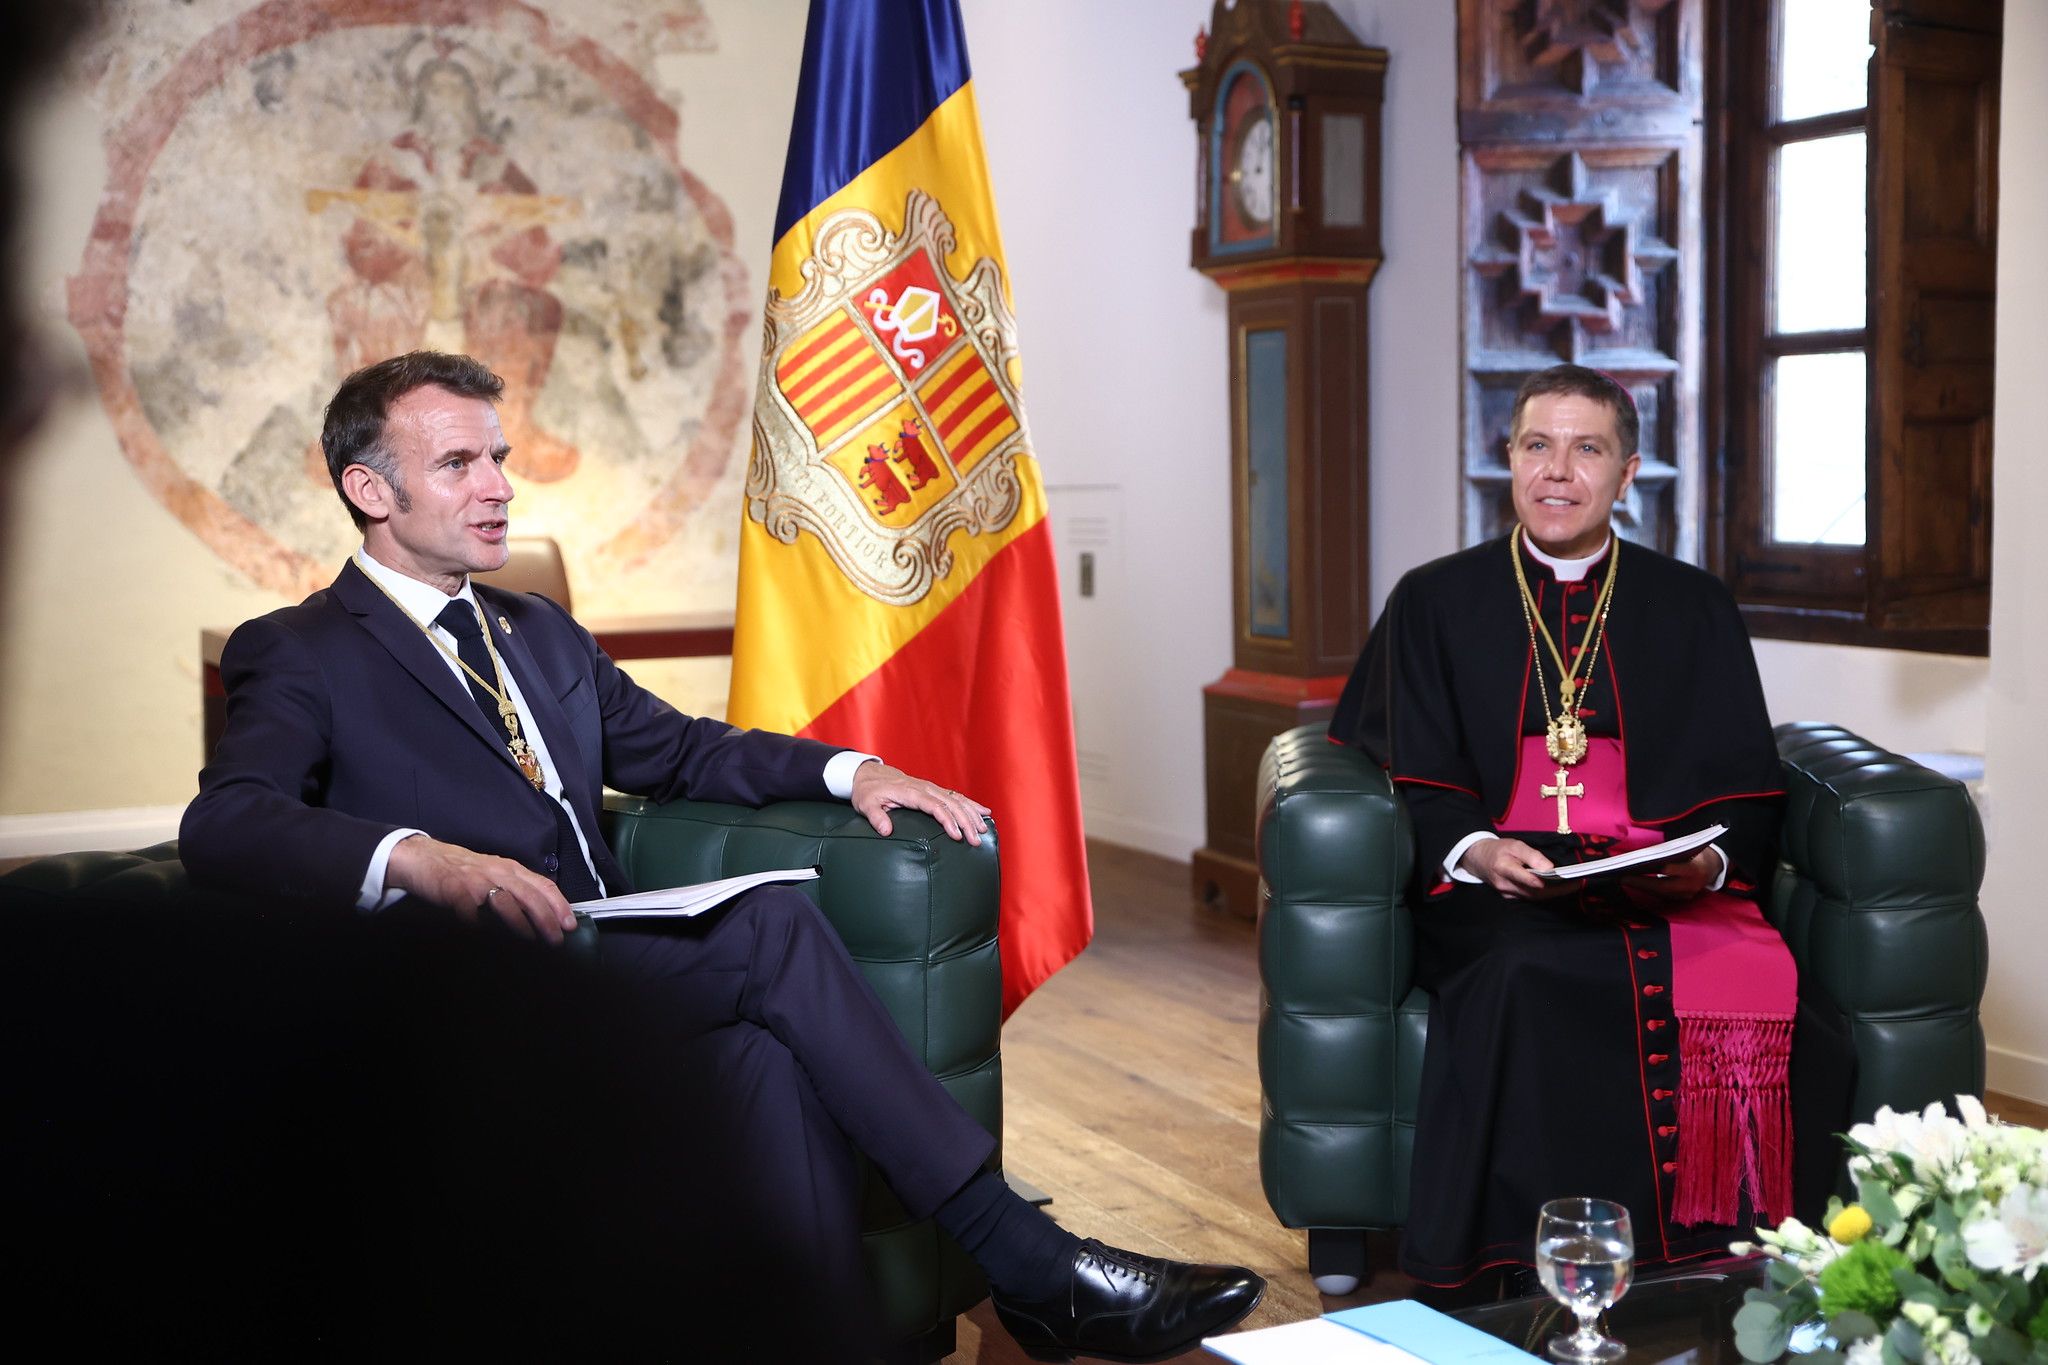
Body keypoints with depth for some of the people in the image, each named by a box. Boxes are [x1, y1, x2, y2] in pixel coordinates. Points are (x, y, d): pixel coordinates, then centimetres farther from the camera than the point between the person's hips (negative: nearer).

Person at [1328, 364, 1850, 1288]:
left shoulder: (1695, 610, 18)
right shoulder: (1435, 603, 14)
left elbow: (1745, 790, 12)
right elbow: (1413, 785, 6)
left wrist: (1707, 862, -11)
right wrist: (1474, 849, -15)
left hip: (1670, 890, 2)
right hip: (1491, 893, -1)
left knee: (1748, 993, -31)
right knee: (1532, 983, -36)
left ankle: (1717, 1262, -15)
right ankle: (1527, 1274, -24)